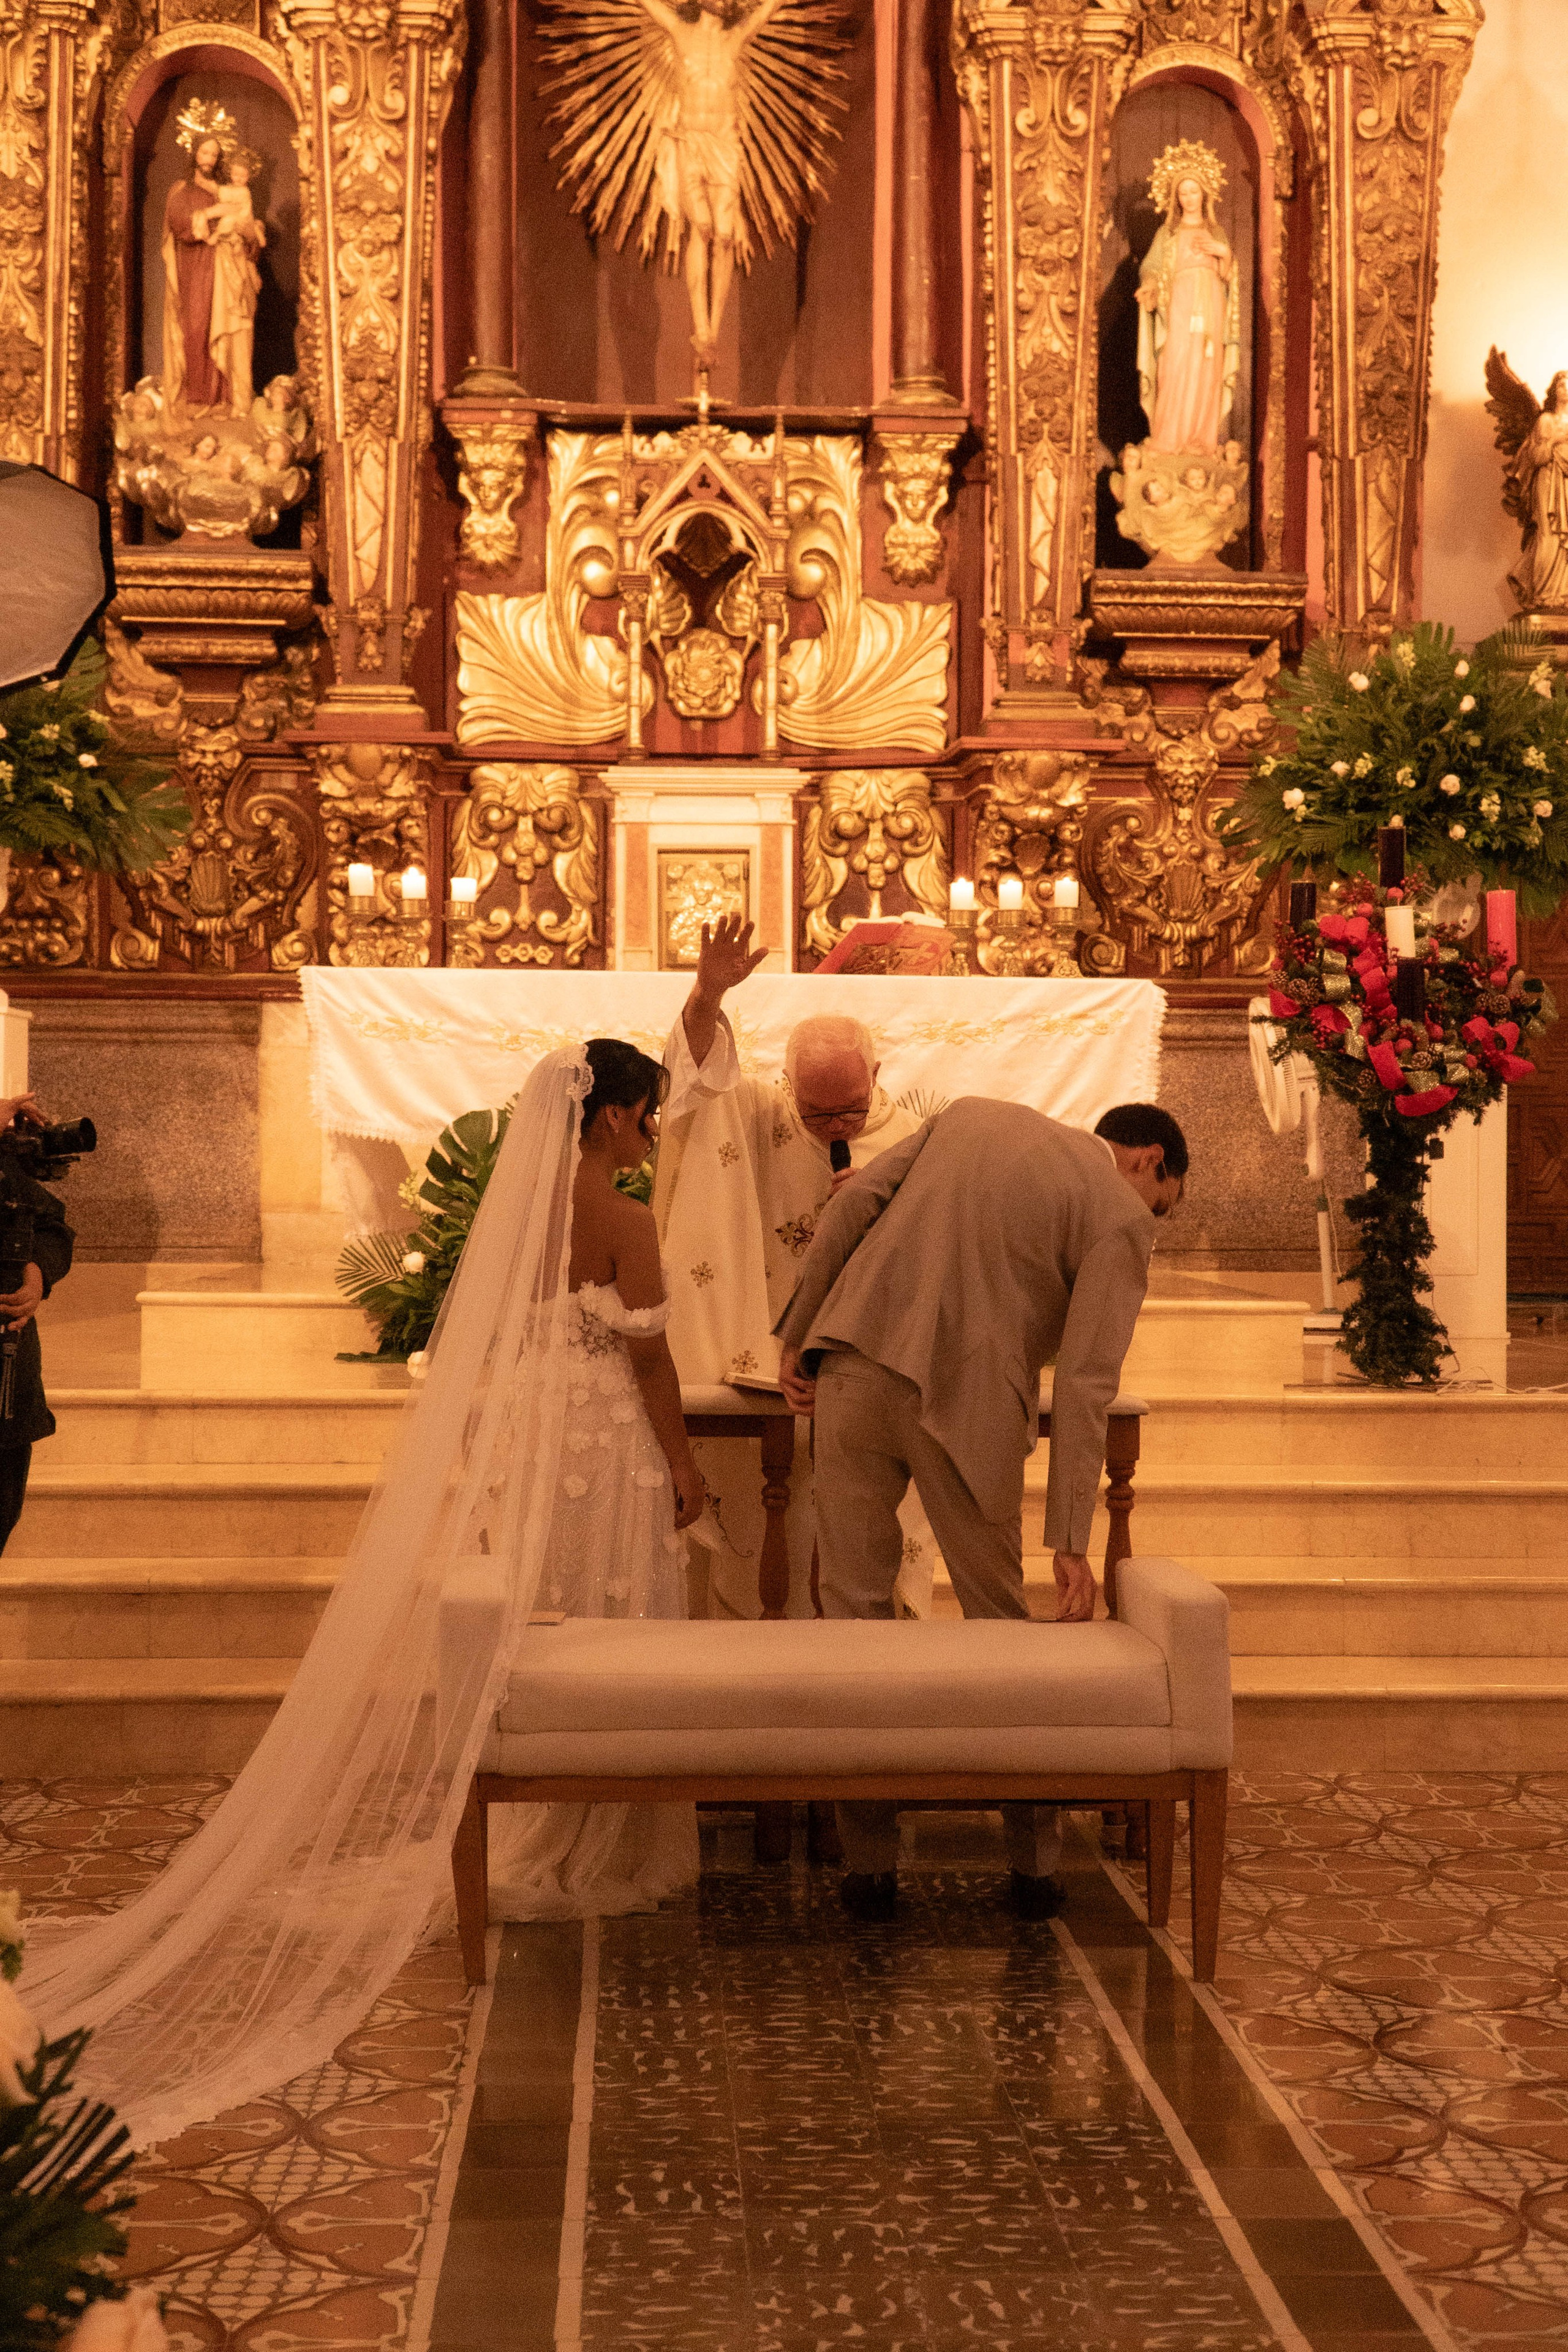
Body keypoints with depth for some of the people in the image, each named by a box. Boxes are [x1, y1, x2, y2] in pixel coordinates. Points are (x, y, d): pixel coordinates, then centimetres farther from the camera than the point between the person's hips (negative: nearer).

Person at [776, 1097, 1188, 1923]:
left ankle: (870, 1861, 12)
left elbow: (853, 1202, 8)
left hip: (857, 1365, 3)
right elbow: (1084, 1385, -7)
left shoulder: (968, 1112, 18)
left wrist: (797, 1334, 10)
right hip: (966, 1405, -3)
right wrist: (1072, 1542, -9)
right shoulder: (1121, 1218, 1)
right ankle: (1034, 1859, 21)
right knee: (998, 1621, 13)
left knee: (853, 1608, 9)